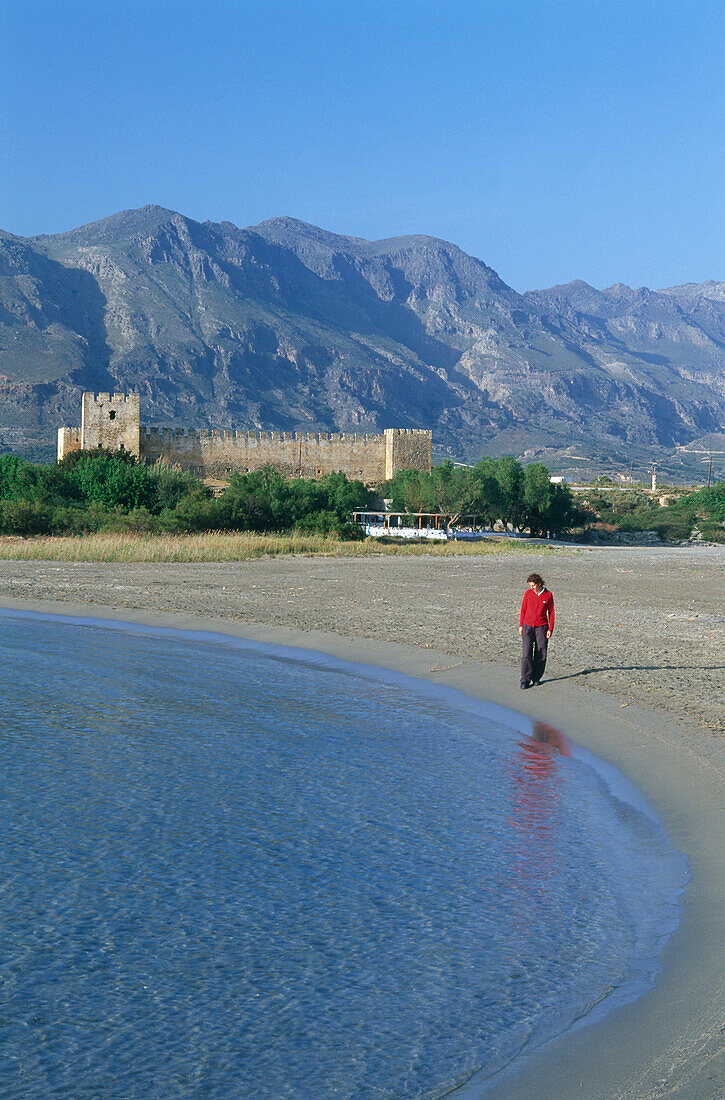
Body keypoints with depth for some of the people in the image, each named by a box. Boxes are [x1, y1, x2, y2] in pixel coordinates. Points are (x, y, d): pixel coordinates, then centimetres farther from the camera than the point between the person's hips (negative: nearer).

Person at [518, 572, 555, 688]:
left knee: (540, 654, 2)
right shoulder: (528, 593, -1)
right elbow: (523, 609, 8)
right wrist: (521, 625, 6)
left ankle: (536, 678, 17)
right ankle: (525, 680, -9)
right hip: (528, 626, 0)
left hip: (542, 627, 0)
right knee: (526, 653, -9)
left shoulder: (548, 595, -2)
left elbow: (551, 612, 3)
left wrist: (550, 629, -2)